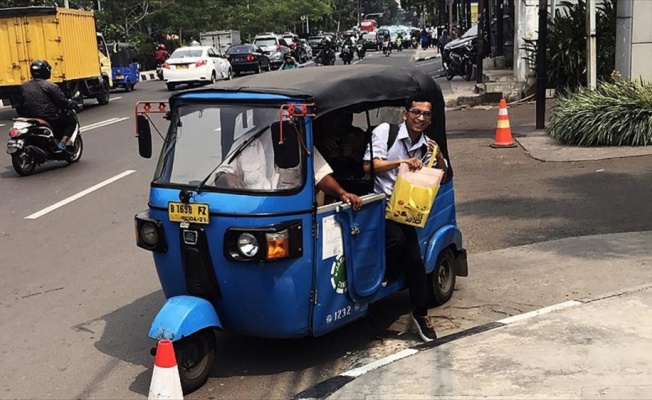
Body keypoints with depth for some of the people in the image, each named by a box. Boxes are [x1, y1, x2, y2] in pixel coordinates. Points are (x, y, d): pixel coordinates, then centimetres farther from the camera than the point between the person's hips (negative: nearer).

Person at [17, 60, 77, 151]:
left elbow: (19, 106, 13)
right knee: (71, 121, 15)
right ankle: (62, 144, -2)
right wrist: (73, 104, 8)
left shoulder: (23, 87, 7)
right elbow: (64, 102, -12)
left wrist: (25, 116, 28)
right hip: (50, 120, -7)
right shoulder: (50, 86, -13)